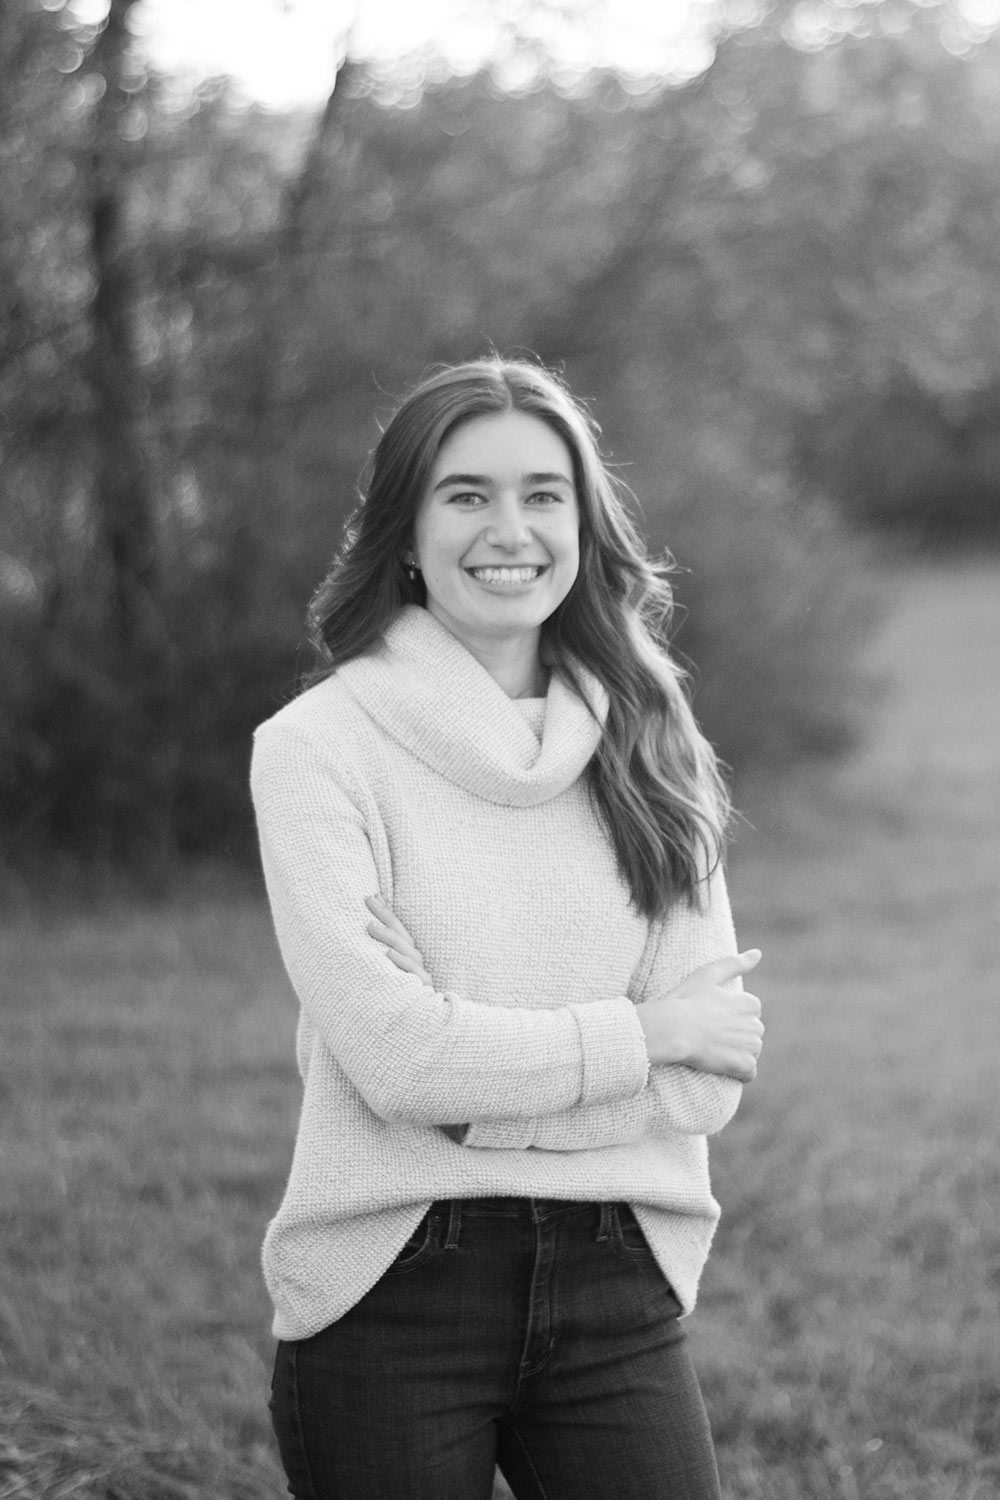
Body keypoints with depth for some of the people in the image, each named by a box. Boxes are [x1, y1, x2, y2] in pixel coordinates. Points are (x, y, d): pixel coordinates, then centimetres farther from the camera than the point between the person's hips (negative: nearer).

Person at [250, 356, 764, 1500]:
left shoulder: (646, 751, 7)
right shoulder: (317, 747, -5)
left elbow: (705, 1080, 0)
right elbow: (394, 1053, -14)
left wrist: (473, 1096, -12)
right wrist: (637, 1035, -5)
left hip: (617, 1290, 3)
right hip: (390, 1297, -3)